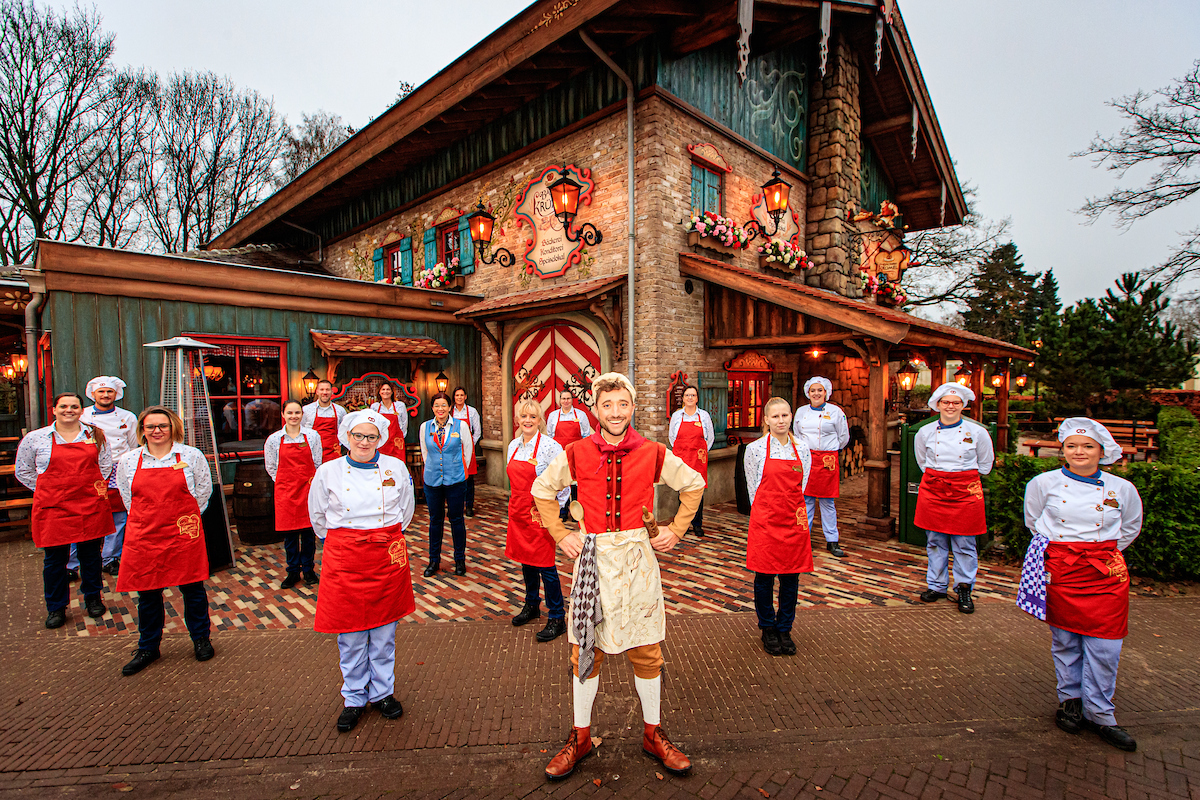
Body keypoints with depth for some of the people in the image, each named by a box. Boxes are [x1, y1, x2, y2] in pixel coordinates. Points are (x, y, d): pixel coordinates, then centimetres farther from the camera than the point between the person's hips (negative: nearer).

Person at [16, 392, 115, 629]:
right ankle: (56, 608, 21)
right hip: (53, 508, -1)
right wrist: (49, 492, 3)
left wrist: (97, 488, 5)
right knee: (54, 560, 6)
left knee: (91, 554, 10)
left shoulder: (95, 435, 6)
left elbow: (106, 465, 15)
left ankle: (93, 599, 27)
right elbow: (22, 471, 10)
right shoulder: (35, 439, 2)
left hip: (91, 506, 1)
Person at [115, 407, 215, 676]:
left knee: (192, 589, 7)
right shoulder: (128, 461, 5)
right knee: (147, 595, 9)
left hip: (184, 536, -2)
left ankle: (201, 639, 25)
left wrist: (185, 521, 7)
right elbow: (128, 498, 15)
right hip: (143, 537, 2)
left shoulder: (191, 456, -1)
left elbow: (203, 492, 6)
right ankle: (148, 648, 27)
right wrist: (149, 522, 10)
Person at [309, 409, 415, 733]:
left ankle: (382, 692, 30)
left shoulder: (396, 468, -1)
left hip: (387, 558, 0)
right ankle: (354, 699, 27)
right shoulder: (328, 472, -2)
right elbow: (318, 517, 12)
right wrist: (339, 542, 12)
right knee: (351, 634, 8)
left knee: (384, 631, 11)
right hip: (345, 560, 0)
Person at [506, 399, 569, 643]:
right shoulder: (513, 446, 8)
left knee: (544, 565, -2)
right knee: (525, 560, 19)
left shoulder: (550, 446, -14)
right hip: (518, 511, 7)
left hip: (540, 513, -7)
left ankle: (557, 618, 11)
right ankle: (532, 605, 38)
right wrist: (516, 503, 18)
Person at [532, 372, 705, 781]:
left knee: (646, 651, 11)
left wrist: (675, 531, 4)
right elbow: (541, 490, 11)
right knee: (585, 649, 11)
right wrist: (560, 535, 4)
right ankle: (580, 738, 31)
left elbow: (694, 485, 10)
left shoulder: (653, 454, -5)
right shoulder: (576, 454, -4)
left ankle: (653, 734, 33)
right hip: (592, 558, 0)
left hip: (637, 559, 0)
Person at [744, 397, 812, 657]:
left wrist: (793, 511, 7)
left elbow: (801, 487, 11)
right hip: (765, 522, -2)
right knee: (764, 577, 7)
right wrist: (765, 515, 3)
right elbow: (753, 487, 3)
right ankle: (768, 629, 24)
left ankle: (785, 629, 25)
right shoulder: (755, 448, -4)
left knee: (791, 578, 9)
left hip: (794, 521, 3)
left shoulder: (802, 448, 5)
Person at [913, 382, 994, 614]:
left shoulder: (977, 432, -2)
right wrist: (936, 477, 12)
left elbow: (985, 464, 11)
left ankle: (964, 590, 18)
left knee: (964, 544, 3)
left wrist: (965, 479, 9)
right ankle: (937, 586, 21)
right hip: (933, 490, 2)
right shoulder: (925, 432, 3)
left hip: (966, 492, -2)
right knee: (935, 542, 8)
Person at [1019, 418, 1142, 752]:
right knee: (1064, 641, 8)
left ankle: (1099, 715, 16)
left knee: (1104, 647, 2)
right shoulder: (1044, 483, -2)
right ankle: (1070, 700, 26)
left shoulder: (1122, 489, 1)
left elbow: (1130, 528, 17)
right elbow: (1033, 522, 12)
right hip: (1060, 572, -1)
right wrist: (1060, 549, 8)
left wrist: (1102, 553, 11)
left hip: (1106, 574, 1)